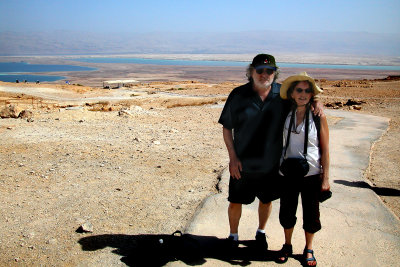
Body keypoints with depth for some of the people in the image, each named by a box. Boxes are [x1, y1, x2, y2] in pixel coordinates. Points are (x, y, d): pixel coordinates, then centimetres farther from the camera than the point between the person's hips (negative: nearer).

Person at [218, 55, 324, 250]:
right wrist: (233, 157, -11)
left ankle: (261, 232, 46)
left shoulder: (283, 94, -5)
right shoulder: (238, 95, -9)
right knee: (235, 202, 9)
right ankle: (233, 236, 35)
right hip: (243, 164, -1)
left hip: (271, 164, 2)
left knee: (266, 201, 20)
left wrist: (315, 102, -12)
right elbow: (226, 128, -4)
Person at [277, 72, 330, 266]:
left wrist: (325, 178, -6)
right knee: (286, 213, 15)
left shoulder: (318, 117, -8)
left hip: (311, 175, -2)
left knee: (311, 214, 11)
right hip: (287, 173, 2)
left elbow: (325, 150, -5)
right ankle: (287, 246, 37)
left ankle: (308, 249, 34)